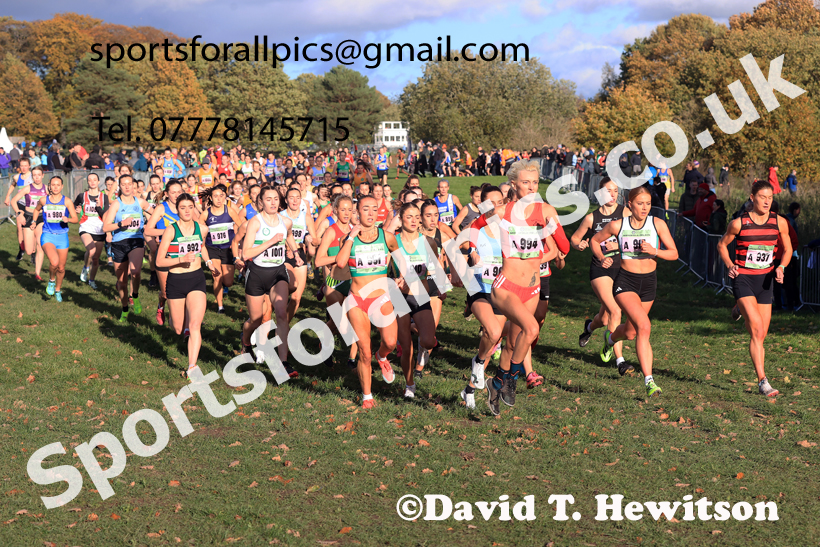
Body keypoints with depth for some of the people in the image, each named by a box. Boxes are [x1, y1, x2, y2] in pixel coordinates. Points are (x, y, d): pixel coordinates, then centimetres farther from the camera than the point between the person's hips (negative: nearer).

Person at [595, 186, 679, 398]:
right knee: (644, 326, -24)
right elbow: (595, 241, 11)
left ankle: (611, 337, 54)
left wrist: (654, 251, -21)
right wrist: (602, 258, -7)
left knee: (630, 333, 15)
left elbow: (674, 253, -4)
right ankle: (649, 380, -21)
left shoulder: (658, 224, -5)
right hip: (625, 281, -3)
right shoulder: (617, 225, -5)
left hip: (649, 281, 3)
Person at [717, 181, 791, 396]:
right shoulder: (739, 223, -7)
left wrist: (781, 268, -5)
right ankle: (763, 381, -19)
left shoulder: (779, 222, 0)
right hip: (743, 279, -5)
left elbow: (787, 249, 14)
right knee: (756, 329, -18)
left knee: (761, 335, 9)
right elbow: (722, 245, 10)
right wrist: (729, 265, -7)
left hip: (765, 281, 5)